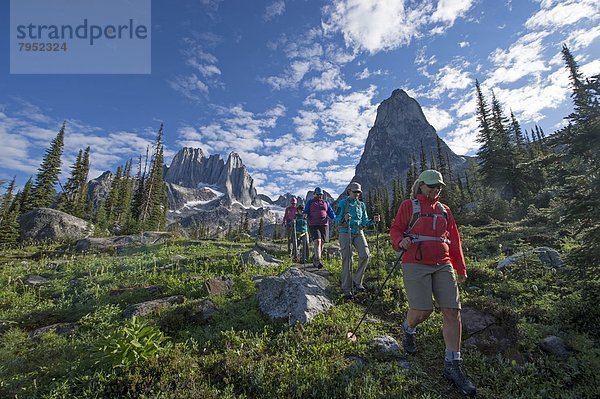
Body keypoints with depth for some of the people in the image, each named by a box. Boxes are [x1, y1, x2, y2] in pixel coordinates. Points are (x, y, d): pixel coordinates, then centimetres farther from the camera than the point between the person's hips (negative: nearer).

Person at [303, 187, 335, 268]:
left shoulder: (326, 203, 16)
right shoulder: (310, 202, 9)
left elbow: (331, 213, 13)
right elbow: (305, 212, 5)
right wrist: (305, 215, -19)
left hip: (324, 225, 4)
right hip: (313, 226, -4)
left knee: (322, 243, 6)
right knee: (317, 242, -18)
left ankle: (315, 259, 24)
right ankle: (318, 262, -20)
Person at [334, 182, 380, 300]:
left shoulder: (361, 204, 17)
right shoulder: (343, 203, 4)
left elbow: (364, 222, 17)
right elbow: (337, 220, -1)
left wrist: (373, 221, -2)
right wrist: (344, 219, -22)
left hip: (358, 232, 4)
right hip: (346, 232, -4)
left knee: (365, 255, -14)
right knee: (347, 259, -5)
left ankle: (357, 281, 7)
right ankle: (347, 289, 6)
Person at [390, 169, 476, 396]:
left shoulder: (444, 210, 17)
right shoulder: (408, 206, 3)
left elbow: (454, 240, 19)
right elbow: (395, 230, 2)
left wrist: (460, 268, 19)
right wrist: (400, 241, -21)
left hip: (443, 266, 5)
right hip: (415, 265, -5)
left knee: (452, 311, -1)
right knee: (422, 311, -8)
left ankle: (452, 365, 15)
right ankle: (408, 329, 29)